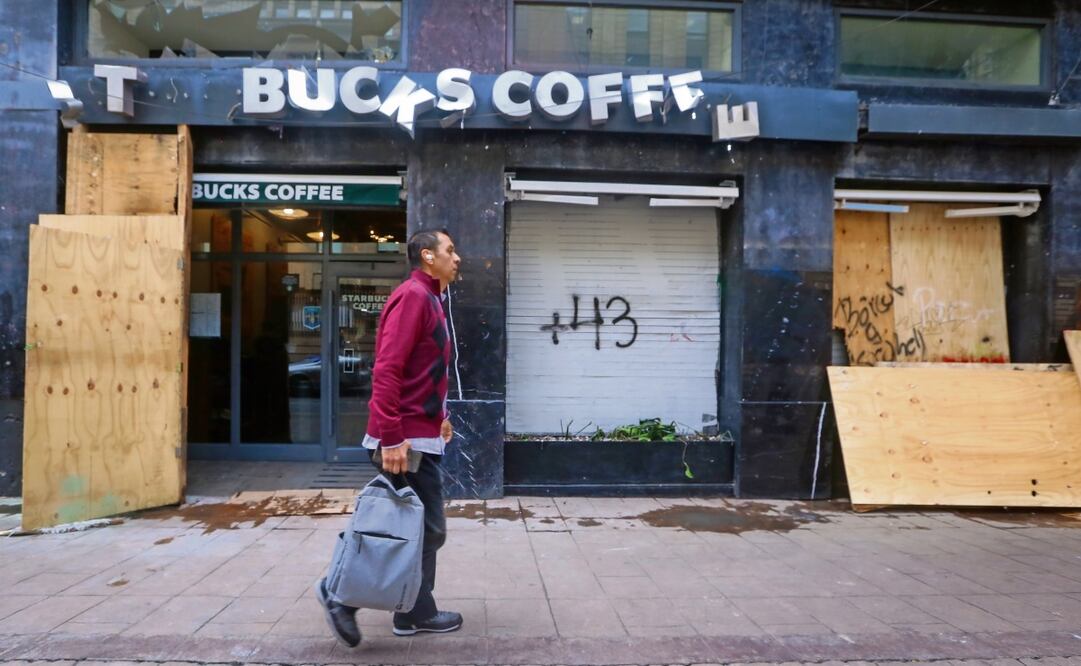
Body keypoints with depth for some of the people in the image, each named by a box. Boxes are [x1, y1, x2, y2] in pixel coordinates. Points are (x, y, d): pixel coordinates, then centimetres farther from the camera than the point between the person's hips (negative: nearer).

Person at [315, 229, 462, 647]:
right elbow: (387, 371, -23)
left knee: (419, 530, 15)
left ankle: (415, 613, 25)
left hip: (420, 436, 10)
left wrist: (438, 416, 19)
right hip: (407, 440, -10)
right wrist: (391, 438, -26)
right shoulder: (413, 295, -15)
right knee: (427, 531, -2)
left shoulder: (429, 299, 16)